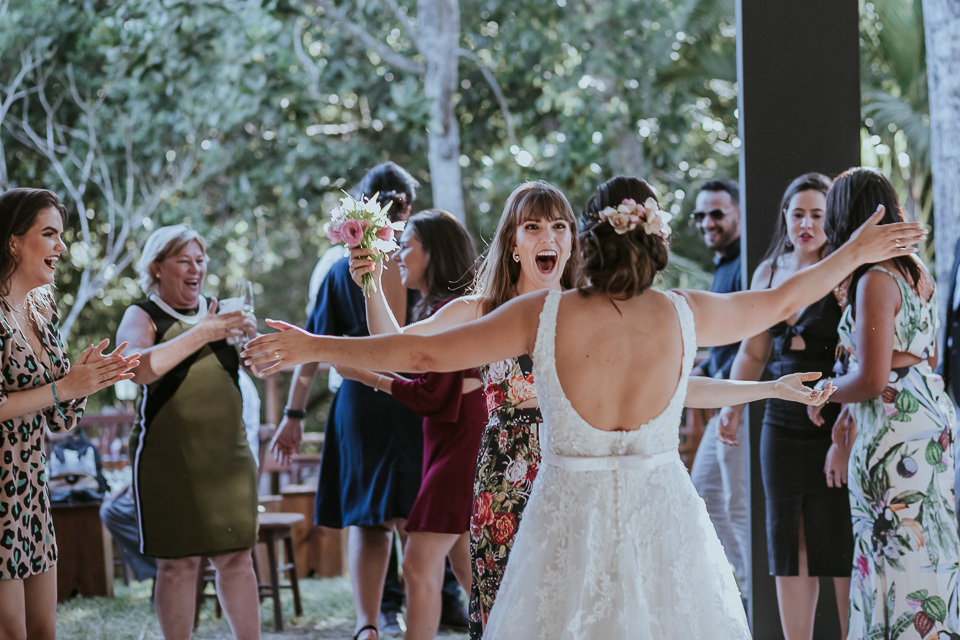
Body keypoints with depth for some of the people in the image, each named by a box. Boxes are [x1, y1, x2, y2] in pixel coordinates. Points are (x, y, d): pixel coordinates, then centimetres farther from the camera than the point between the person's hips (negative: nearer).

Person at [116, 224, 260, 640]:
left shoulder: (218, 311, 12)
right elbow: (140, 369, -21)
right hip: (170, 460, -4)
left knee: (237, 558, 5)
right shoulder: (142, 317, -1)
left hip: (228, 454, 4)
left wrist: (249, 336, -12)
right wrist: (200, 334, -25)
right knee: (178, 563, -2)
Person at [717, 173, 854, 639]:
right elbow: (753, 352, 18)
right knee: (789, 548, 9)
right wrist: (733, 406, 3)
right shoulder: (768, 273, 9)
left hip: (834, 427, -6)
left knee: (841, 548, -1)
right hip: (782, 427, 6)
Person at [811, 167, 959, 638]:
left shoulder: (875, 281, -16)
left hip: (896, 433, -9)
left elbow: (872, 378, -20)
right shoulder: (917, 272, 12)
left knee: (897, 556, -4)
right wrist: (852, 412, 22)